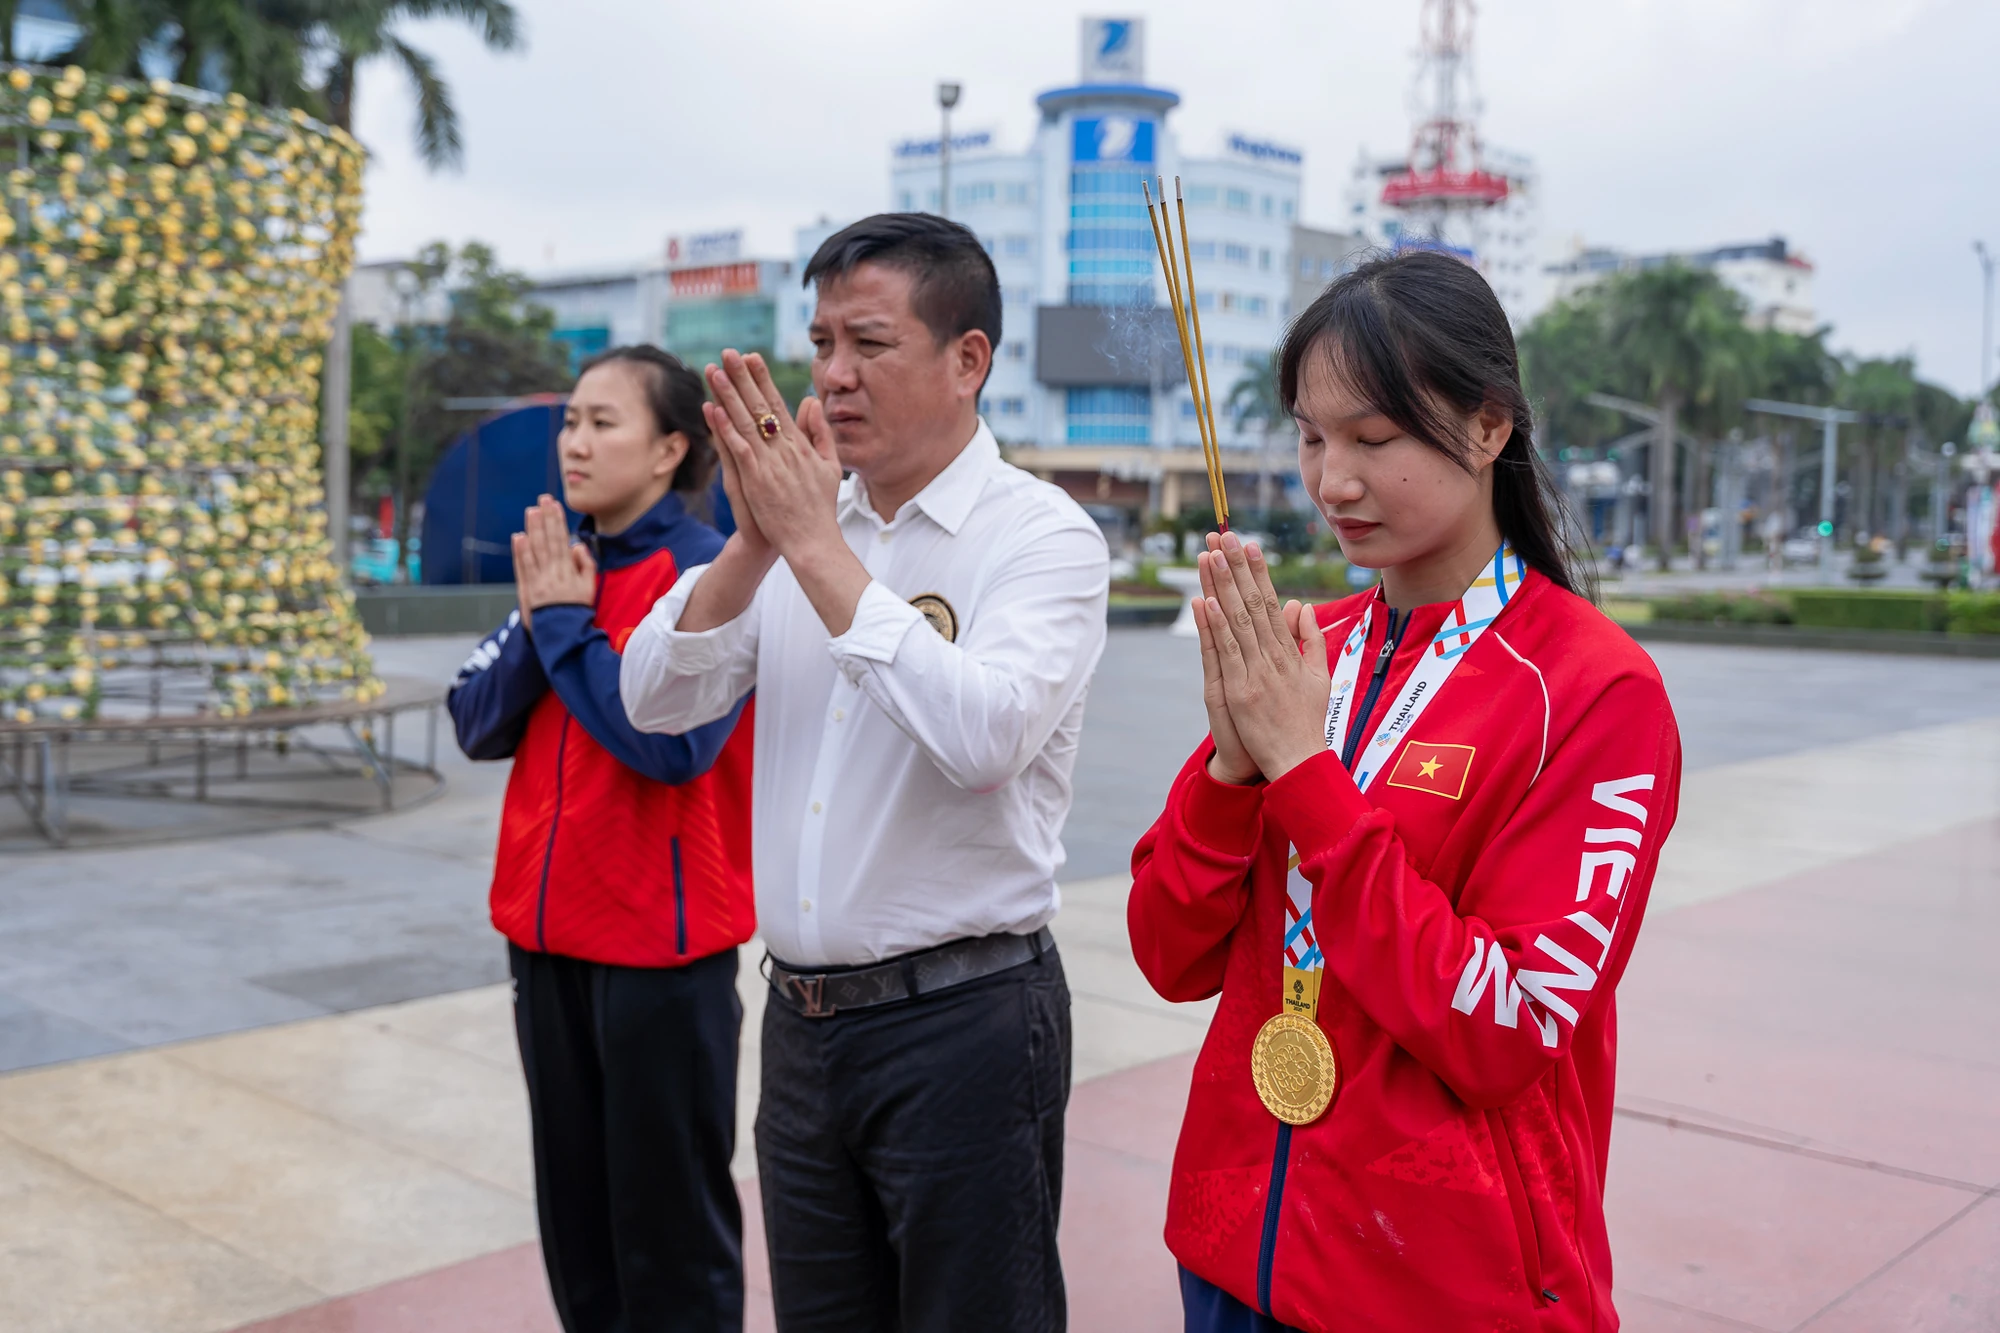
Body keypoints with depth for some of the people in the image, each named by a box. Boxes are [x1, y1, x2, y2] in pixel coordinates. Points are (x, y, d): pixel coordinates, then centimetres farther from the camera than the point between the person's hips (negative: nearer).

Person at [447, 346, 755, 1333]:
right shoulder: (564, 563, 8)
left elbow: (672, 741, -23)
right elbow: (478, 725, 5)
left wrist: (567, 623, -16)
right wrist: (539, 621, -10)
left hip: (661, 938, -7)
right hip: (547, 927, 7)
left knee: (668, 1216, 6)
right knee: (572, 1207, 18)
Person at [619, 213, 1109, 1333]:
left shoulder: (1045, 535, -10)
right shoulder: (799, 516, 7)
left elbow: (982, 735, -27)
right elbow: (657, 700, 0)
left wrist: (816, 546, -22)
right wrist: (754, 544, -15)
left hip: (962, 1019, -6)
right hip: (804, 1016, 6)